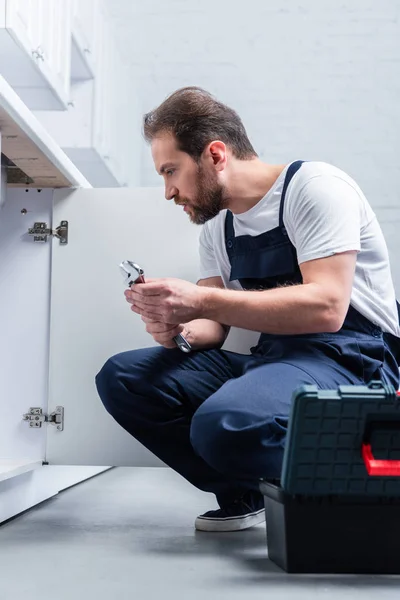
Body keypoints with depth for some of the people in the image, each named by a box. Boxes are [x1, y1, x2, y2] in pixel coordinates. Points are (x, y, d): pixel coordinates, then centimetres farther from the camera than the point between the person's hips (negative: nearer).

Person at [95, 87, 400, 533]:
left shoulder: (313, 186, -9)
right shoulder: (216, 227, 15)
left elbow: (326, 308, -22)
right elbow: (213, 326, 12)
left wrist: (199, 301, -25)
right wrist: (178, 330, -14)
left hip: (350, 358, -8)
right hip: (272, 359, 8)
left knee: (225, 425, -36)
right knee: (121, 379, -5)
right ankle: (245, 494, 2)